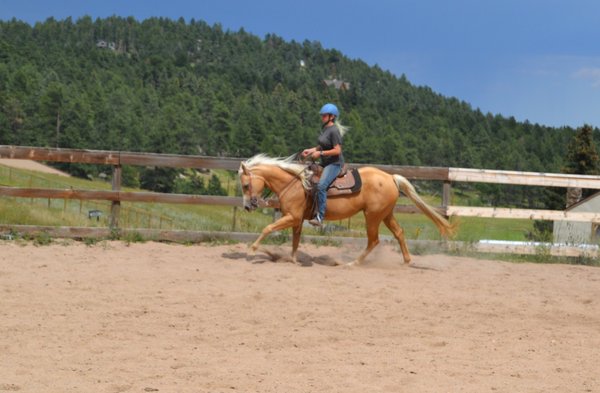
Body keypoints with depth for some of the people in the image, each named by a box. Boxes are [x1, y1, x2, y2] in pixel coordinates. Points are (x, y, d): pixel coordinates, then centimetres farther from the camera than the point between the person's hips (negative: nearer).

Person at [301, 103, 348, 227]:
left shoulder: (334, 130, -16)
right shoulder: (325, 128, 12)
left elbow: (337, 150, -20)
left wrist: (320, 153, -19)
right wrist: (311, 150, 7)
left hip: (334, 163, -11)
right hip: (325, 163, 11)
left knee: (321, 186, -28)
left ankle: (319, 217, -28)